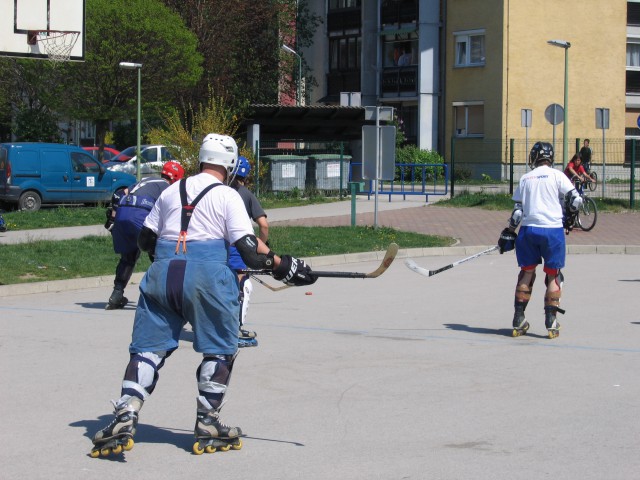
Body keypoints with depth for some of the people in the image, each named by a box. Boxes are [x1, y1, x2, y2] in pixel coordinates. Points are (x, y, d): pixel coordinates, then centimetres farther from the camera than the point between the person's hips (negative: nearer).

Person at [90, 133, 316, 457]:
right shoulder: (228, 196, 3)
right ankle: (207, 426, 9)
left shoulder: (171, 191, 17)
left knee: (148, 347, 8)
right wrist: (281, 265, 3)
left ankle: (124, 417, -7)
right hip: (207, 275, -4)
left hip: (162, 273, 4)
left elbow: (145, 240, 22)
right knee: (220, 349, 12)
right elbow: (248, 246, -7)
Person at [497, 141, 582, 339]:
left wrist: (509, 232, 15)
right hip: (552, 229, -2)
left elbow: (517, 210, 6)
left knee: (527, 271, 14)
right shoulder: (557, 175, 0)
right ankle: (551, 321, 3)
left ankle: (518, 320, 12)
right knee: (553, 273, 7)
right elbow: (574, 200, -5)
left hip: (528, 230, 3)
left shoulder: (525, 178, 8)